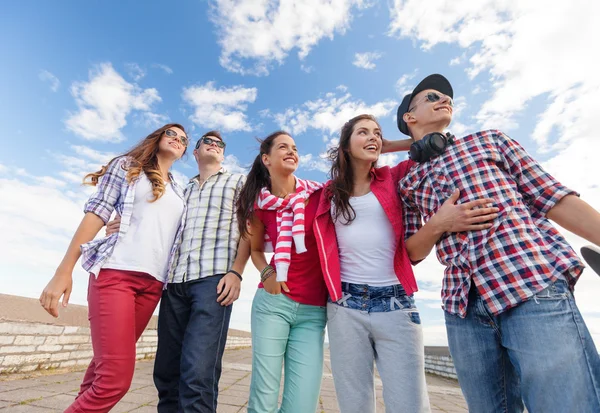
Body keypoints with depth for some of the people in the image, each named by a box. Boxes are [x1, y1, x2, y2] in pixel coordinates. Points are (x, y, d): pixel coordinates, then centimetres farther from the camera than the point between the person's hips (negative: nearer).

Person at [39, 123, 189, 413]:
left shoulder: (178, 191, 21)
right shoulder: (127, 165, 10)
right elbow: (96, 213, 0)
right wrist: (64, 270, -7)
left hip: (152, 283, 5)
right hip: (116, 272, -4)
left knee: (107, 365, 10)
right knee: (116, 376, -11)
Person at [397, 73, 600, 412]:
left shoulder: (488, 140, 16)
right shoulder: (407, 184, 16)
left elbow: (552, 197, 8)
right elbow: (413, 252, 14)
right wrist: (438, 224, -6)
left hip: (533, 286, -1)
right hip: (463, 307, 2)